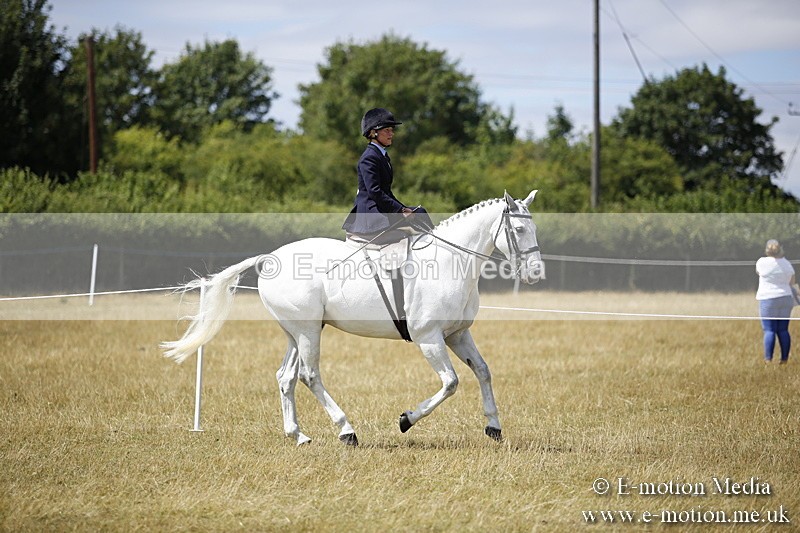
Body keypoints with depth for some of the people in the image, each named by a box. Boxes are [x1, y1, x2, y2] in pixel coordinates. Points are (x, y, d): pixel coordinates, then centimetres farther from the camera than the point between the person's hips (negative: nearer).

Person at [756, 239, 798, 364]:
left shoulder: (762, 262, -8)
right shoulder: (787, 264, 4)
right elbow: (792, 282, 13)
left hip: (768, 299, -4)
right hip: (786, 298, 4)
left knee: (769, 330, -3)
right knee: (783, 330, 7)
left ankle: (768, 359, -7)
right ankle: (784, 359, 8)